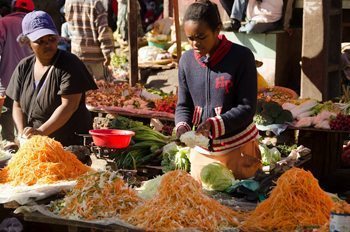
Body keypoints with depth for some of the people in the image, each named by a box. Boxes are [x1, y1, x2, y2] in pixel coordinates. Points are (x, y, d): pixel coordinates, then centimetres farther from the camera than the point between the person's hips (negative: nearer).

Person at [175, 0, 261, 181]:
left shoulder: (241, 57, -11)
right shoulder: (186, 60, 1)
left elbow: (247, 107, -12)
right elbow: (184, 105, 7)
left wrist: (214, 125, -24)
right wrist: (182, 126, -15)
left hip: (238, 148, -3)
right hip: (202, 149, 3)